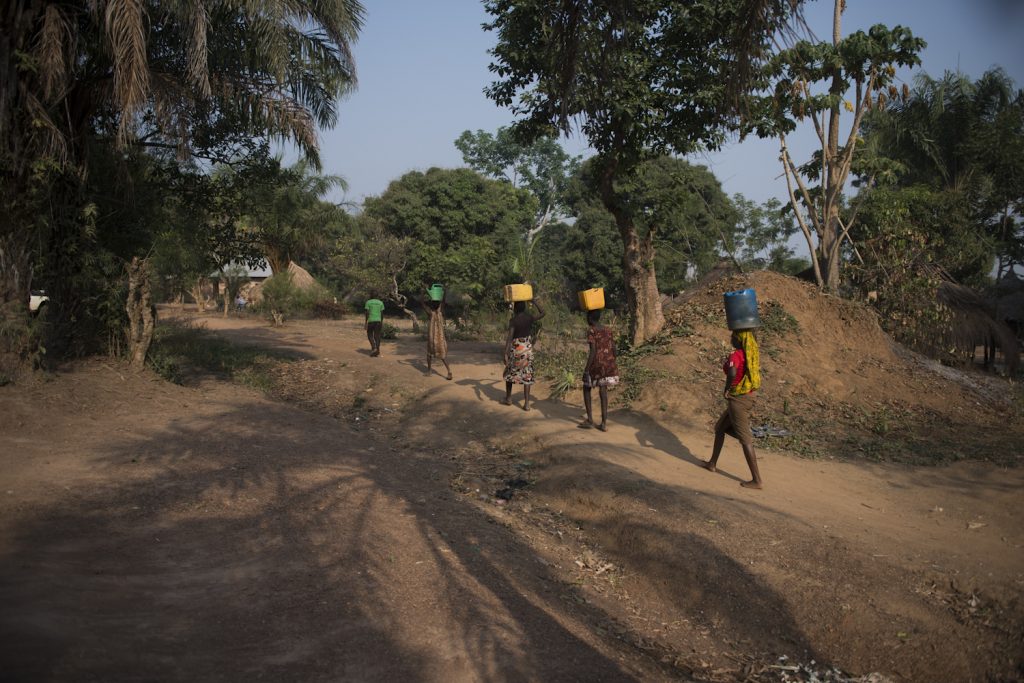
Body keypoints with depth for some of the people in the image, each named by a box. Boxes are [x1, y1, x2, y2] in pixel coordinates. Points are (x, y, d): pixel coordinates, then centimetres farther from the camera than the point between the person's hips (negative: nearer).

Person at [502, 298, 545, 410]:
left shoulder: (513, 320, -13)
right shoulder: (530, 318, -3)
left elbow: (509, 338, -19)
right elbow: (542, 313, 16)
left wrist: (506, 353, -20)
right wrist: (533, 301, 15)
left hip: (516, 349, -3)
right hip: (528, 349, 3)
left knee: (510, 373, 18)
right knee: (527, 375, 4)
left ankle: (508, 398, 26)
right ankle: (526, 403, 0)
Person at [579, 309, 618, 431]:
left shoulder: (591, 331, -10)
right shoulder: (608, 330, 9)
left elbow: (593, 351, -17)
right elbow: (613, 349, 9)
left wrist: (586, 369, -15)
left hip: (596, 363, -5)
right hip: (609, 364, 5)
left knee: (586, 388, 15)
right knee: (603, 390, 11)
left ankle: (590, 419, 10)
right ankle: (604, 423, 6)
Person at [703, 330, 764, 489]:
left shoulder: (735, 355, -18)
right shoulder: (752, 354, 6)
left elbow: (732, 373, -37)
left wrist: (727, 389, -21)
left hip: (737, 399, -9)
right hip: (749, 397, 9)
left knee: (745, 440, -5)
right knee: (720, 427, 25)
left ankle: (757, 480, -3)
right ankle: (712, 463, 31)